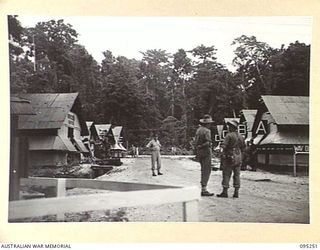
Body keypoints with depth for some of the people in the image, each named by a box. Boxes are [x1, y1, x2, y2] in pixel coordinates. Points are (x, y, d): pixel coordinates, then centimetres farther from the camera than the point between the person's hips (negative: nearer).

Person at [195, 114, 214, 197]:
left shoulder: (198, 130, 13)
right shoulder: (207, 131, -13)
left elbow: (195, 143, 16)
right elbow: (208, 143, -24)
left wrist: (196, 153, 19)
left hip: (199, 152, 9)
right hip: (206, 152, -9)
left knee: (203, 170, 16)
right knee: (206, 170, -6)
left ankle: (203, 188, 18)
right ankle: (204, 190, -8)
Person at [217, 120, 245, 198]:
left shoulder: (229, 135, -12)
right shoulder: (240, 136, 10)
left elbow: (224, 145, -20)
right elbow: (243, 148, 15)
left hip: (230, 157, -6)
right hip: (239, 157, 6)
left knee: (226, 174, 0)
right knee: (237, 175, 8)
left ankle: (225, 192, 1)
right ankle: (236, 192, 9)